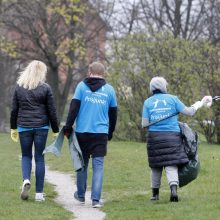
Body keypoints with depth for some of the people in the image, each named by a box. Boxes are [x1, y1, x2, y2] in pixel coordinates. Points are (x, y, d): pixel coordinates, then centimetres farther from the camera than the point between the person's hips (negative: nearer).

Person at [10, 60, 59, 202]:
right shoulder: (45, 88, -4)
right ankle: (39, 193, 4)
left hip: (24, 126, 1)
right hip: (41, 126, -1)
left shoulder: (19, 87, 3)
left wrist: (13, 127, 15)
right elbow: (52, 111, -2)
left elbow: (14, 109, 6)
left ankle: (26, 180, -13)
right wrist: (56, 130, 6)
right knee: (39, 158, 5)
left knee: (26, 155, 15)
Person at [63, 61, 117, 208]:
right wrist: (110, 133, 23)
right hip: (101, 134, 0)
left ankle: (81, 195, 26)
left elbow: (74, 108, -4)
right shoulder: (109, 89, 6)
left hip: (82, 132, 0)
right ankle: (96, 199, -9)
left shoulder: (82, 86, 1)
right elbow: (113, 114, 12)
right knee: (98, 165, 0)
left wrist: (68, 127, 0)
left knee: (82, 163, 14)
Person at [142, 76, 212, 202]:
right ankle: (173, 188, -26)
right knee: (171, 166, -3)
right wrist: (200, 104, 17)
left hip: (154, 136, 2)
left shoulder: (148, 102, 4)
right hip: (172, 135, -1)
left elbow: (145, 124, 0)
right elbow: (189, 112, 0)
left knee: (156, 166, 14)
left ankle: (155, 194, 21)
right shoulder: (172, 99, 1)